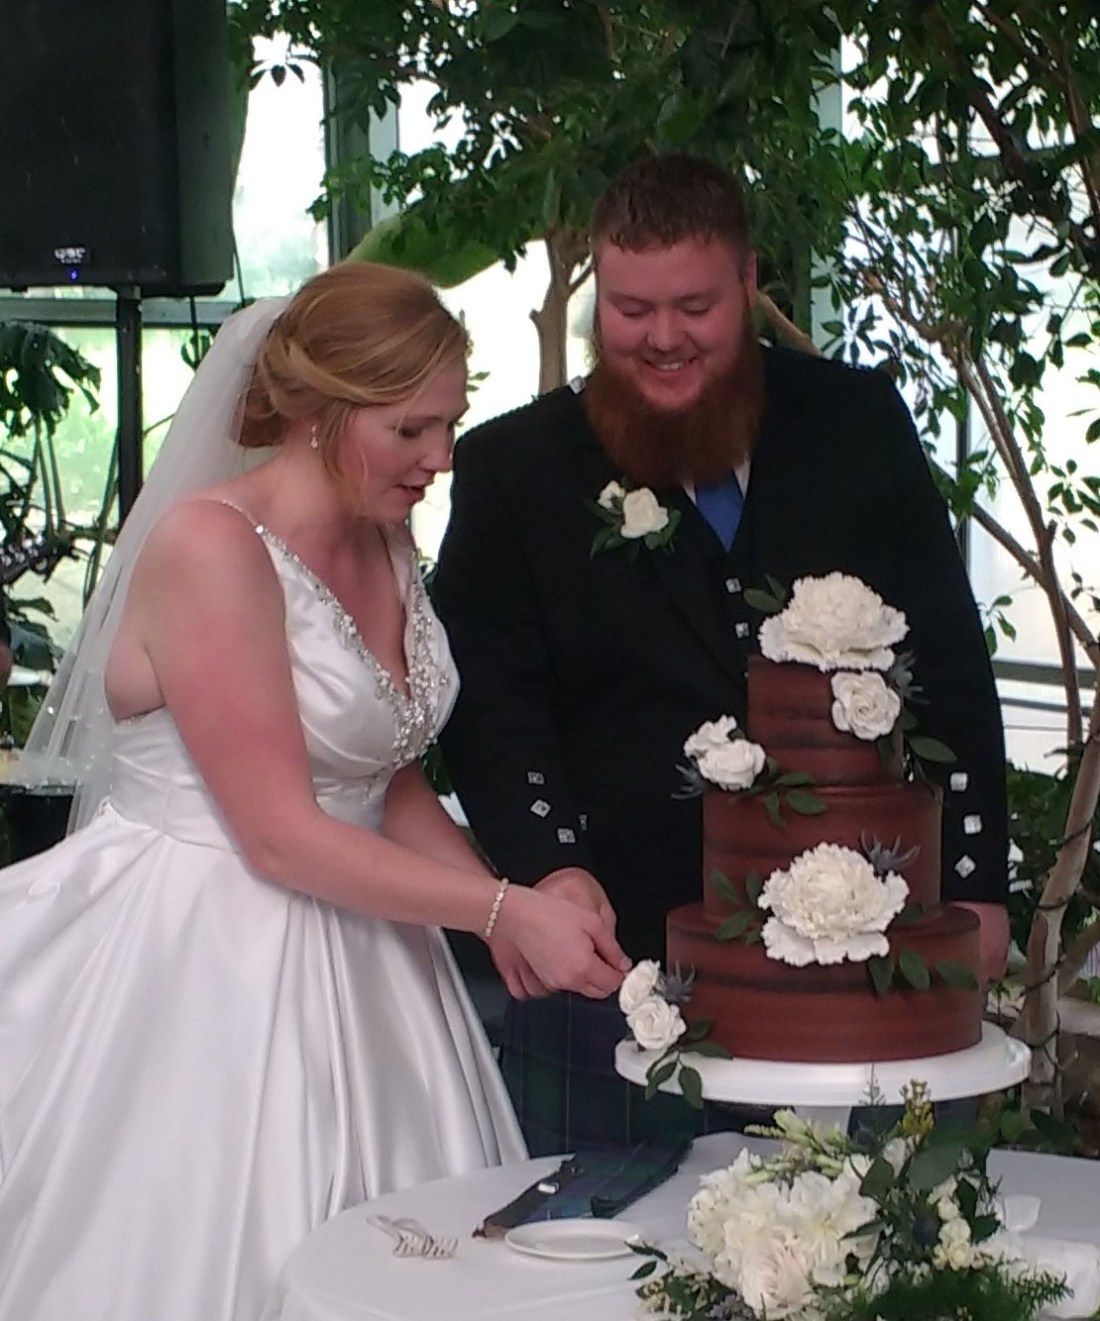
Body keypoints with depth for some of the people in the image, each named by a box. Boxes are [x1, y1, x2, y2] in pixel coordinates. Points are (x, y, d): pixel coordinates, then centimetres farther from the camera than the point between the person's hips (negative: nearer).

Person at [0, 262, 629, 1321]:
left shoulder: (386, 543, 8)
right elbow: (281, 836, -19)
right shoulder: (211, 545, -18)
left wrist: (512, 904, -4)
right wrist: (507, 912, -17)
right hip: (199, 967, -8)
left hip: (349, 950, 8)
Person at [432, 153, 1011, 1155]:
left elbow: (949, 663, 7)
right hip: (615, 954, -1)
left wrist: (974, 880, 3)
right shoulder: (514, 468, 1)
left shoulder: (859, 422, 5)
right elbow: (489, 697, -4)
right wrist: (547, 865, -21)